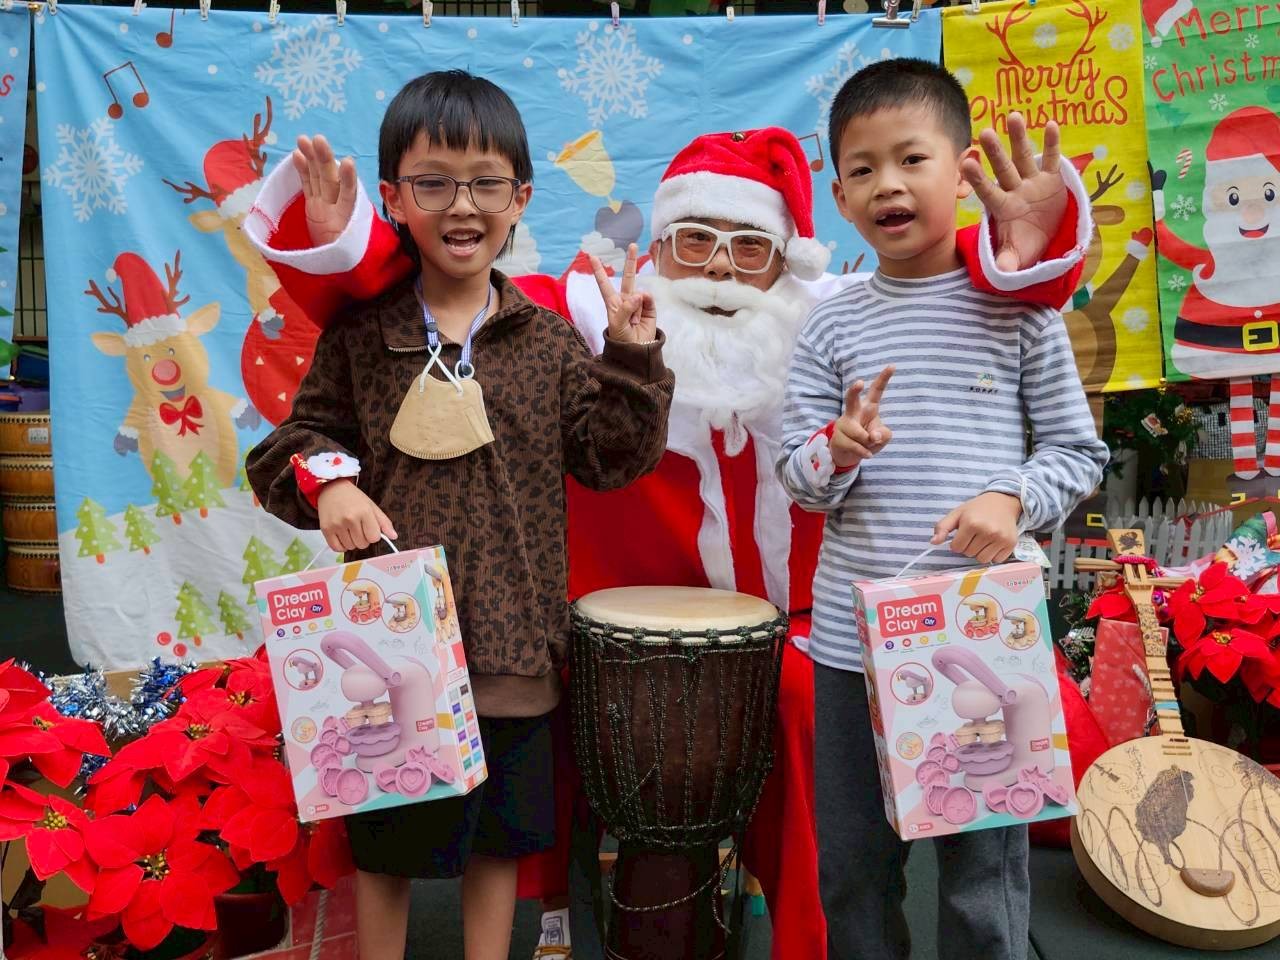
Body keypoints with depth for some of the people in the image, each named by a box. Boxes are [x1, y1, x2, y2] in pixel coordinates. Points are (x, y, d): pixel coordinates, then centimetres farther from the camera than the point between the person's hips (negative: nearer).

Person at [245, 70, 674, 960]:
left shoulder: (549, 340, 1)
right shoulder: (359, 336, -1)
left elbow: (613, 455, -1)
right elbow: (291, 441, 4)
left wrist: (632, 355, -11)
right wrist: (326, 482, -16)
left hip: (512, 641, 1)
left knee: (500, 836, 18)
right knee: (384, 844, 16)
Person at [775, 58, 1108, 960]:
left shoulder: (1017, 306, 0)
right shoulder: (832, 327, 3)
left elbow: (1080, 451, 4)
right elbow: (798, 477, 2)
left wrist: (1012, 498, -15)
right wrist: (840, 449, -19)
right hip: (854, 637, 2)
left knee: (986, 870, 11)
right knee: (853, 867, 15)